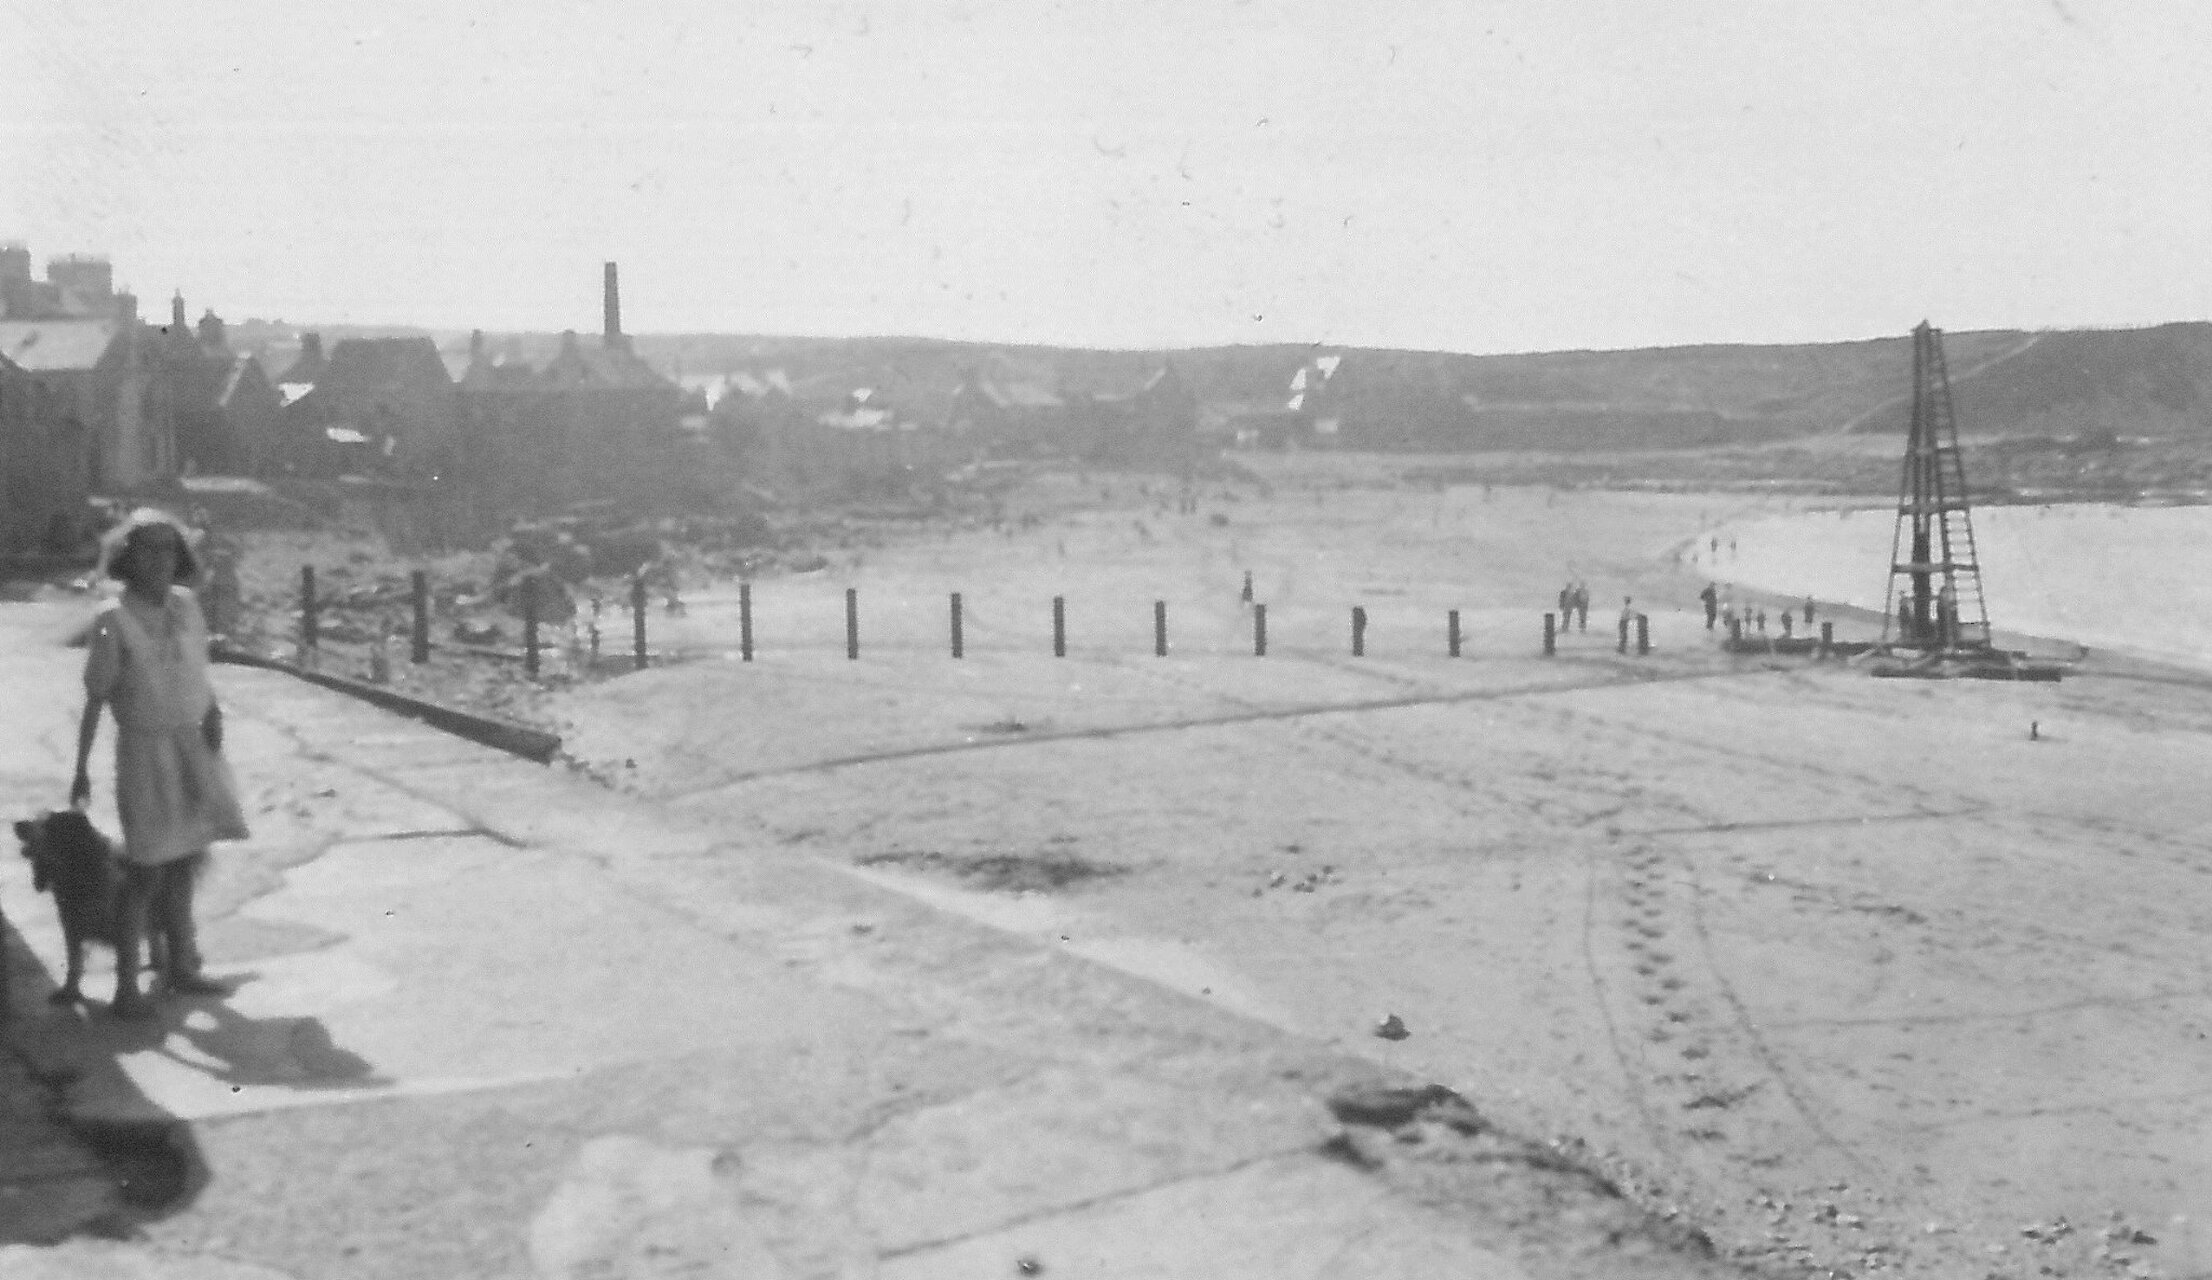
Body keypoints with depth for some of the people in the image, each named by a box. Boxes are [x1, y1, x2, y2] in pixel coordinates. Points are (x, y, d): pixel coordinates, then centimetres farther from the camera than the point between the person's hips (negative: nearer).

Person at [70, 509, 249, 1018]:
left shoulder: (185, 605, 3)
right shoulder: (113, 619, -12)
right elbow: (96, 698, -8)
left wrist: (213, 714, -4)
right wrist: (81, 770, -7)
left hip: (196, 747, 5)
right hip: (147, 751, -5)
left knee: (184, 861, 12)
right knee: (148, 870, -4)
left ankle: (182, 967, 24)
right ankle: (126, 985, 5)